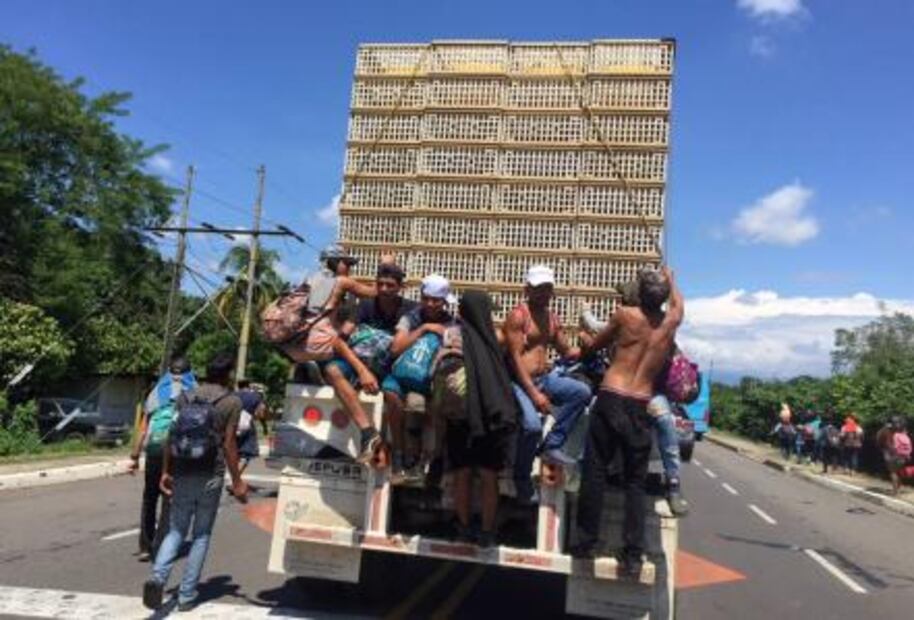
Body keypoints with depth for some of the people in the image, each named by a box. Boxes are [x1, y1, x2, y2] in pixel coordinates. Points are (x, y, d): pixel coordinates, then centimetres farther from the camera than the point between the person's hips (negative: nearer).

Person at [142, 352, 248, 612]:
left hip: (182, 474, 3)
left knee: (176, 530, 13)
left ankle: (157, 577, -9)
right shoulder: (231, 402, -5)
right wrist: (237, 481, -4)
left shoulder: (185, 397, 8)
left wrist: (166, 472, 15)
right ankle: (187, 595, 9)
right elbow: (229, 444, -9)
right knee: (201, 535, 8)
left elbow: (171, 437, 7)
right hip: (209, 476, -3)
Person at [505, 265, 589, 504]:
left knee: (582, 392, -12)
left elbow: (567, 351, 18)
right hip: (520, 382, -7)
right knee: (532, 425, -28)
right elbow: (515, 358, -17)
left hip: (545, 377, 7)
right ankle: (522, 481, -5)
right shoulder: (518, 316, -10)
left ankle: (551, 445, -6)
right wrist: (534, 394, -22)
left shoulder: (552, 318, 13)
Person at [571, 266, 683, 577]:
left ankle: (587, 542, 9)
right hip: (641, 408, 2)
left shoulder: (624, 315, 0)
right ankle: (633, 554, 6)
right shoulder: (671, 322, 6)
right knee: (635, 482, 8)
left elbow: (595, 346, 15)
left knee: (594, 472, 5)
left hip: (610, 400, -2)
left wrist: (582, 350, 36)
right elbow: (678, 303, 30)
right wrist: (669, 277, 47)